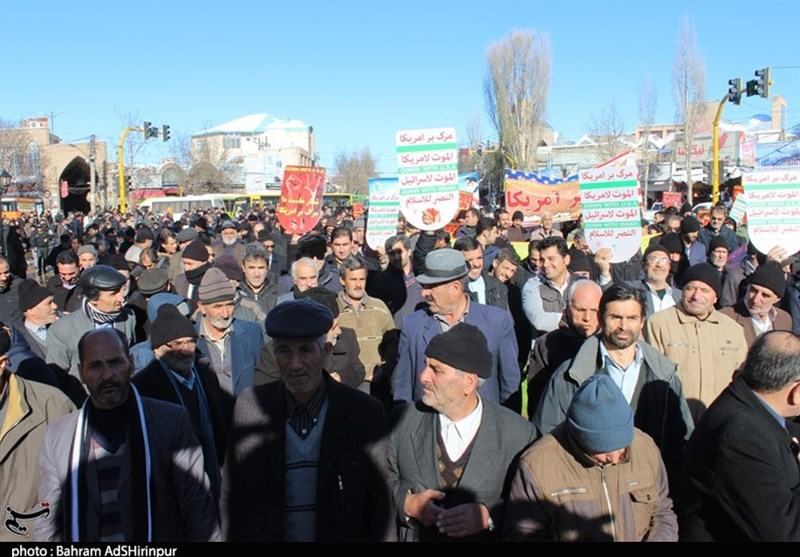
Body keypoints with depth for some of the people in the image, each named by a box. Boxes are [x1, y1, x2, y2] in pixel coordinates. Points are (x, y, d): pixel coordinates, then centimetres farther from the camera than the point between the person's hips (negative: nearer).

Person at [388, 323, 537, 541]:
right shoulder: (405, 420, -2)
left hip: (483, 536, -2)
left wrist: (489, 517, -17)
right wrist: (407, 502, -11)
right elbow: (385, 478, 6)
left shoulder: (519, 434, -9)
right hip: (415, 535, 2)